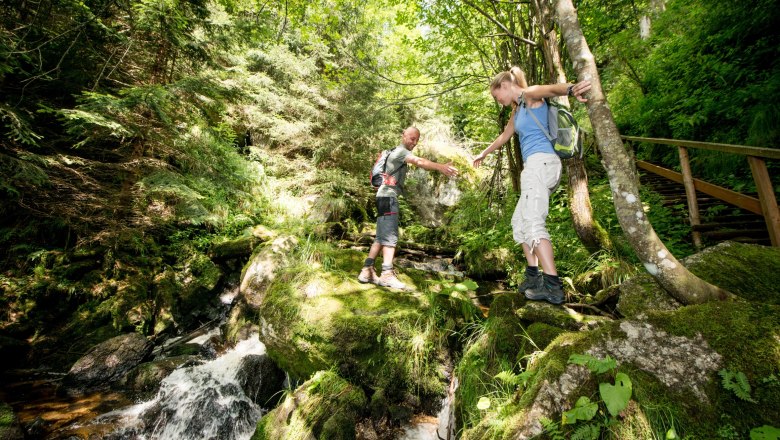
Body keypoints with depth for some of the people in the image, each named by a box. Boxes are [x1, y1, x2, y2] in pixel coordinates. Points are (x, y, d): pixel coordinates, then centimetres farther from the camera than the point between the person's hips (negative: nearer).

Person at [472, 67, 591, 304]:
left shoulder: (530, 95, 0)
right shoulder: (517, 109, 27)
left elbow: (551, 89, -24)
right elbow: (504, 137, 41)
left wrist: (571, 89, -48)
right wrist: (484, 153, 53)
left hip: (540, 162, -10)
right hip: (535, 166, 10)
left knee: (533, 222, -19)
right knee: (519, 221, 11)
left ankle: (553, 286, -22)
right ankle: (533, 276, 12)